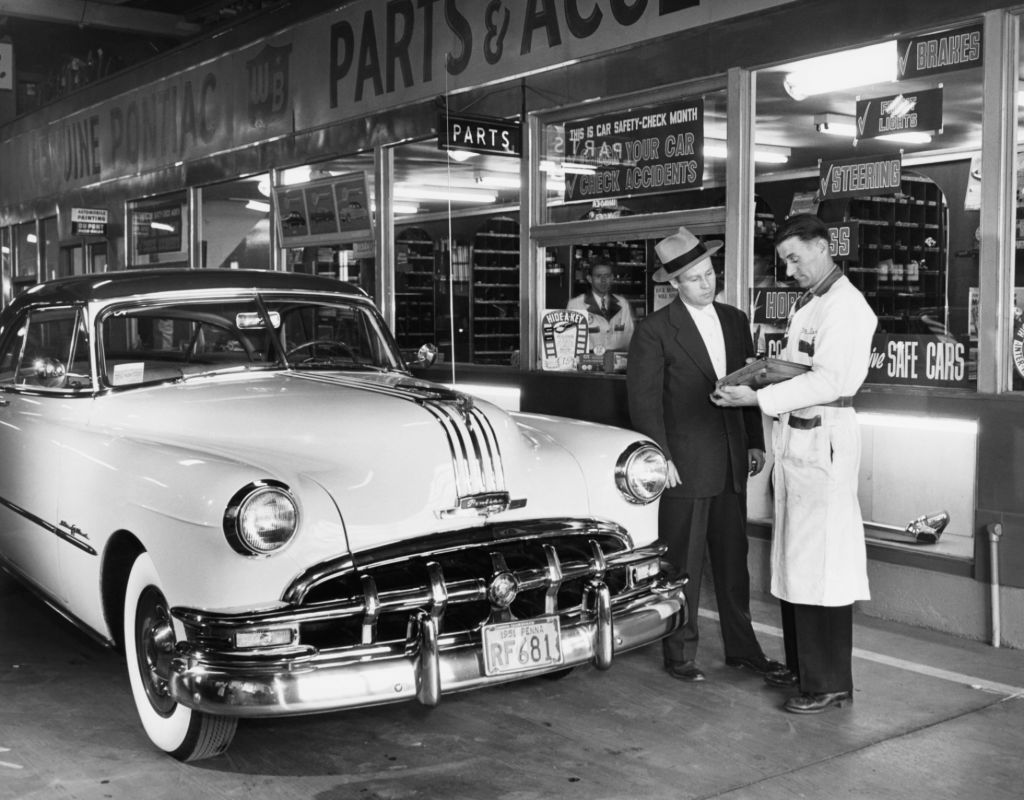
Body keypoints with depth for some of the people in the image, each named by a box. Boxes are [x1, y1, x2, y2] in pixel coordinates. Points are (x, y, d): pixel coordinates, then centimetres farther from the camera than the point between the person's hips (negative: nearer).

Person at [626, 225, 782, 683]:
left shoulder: (735, 321, 10)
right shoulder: (654, 331, -7)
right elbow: (644, 401, -8)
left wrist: (755, 443, 9)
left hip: (732, 465, 5)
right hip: (684, 468, -5)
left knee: (733, 561, 14)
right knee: (684, 567, 3)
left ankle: (741, 648, 26)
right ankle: (679, 655, 16)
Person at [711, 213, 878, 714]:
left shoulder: (845, 306, -11)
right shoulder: (805, 305, 19)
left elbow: (828, 380, -19)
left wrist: (759, 399, -22)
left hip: (824, 438, -9)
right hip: (794, 439, 9)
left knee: (820, 562, -6)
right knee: (793, 556, 14)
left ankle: (829, 684, 2)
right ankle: (800, 666, 25)